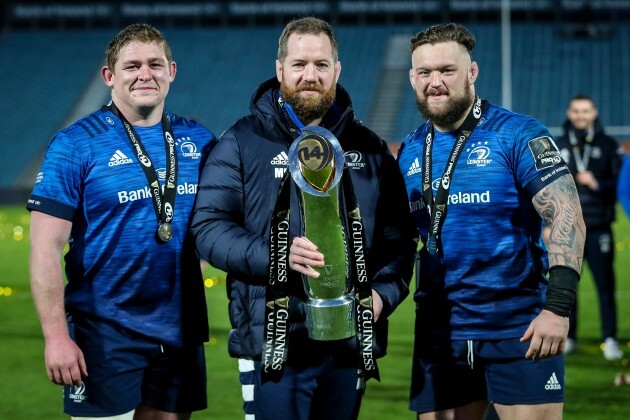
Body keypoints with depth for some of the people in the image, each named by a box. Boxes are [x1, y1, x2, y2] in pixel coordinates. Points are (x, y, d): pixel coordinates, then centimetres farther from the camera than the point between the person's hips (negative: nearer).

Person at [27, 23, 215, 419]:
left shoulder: (198, 139, 6)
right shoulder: (75, 144, -7)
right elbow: (46, 248, -11)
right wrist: (56, 336, -17)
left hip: (181, 329, 4)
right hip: (105, 334, -4)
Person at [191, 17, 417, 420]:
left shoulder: (370, 148, 13)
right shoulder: (243, 141, 2)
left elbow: (399, 235, 13)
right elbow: (208, 227, -4)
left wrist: (384, 293, -6)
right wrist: (275, 254, -20)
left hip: (349, 342, 4)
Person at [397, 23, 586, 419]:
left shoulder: (519, 135, -7)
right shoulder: (410, 152, 9)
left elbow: (568, 218, -14)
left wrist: (559, 306, -23)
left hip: (519, 328, -5)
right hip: (439, 333, 5)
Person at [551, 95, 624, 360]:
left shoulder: (609, 146, 5)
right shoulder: (557, 148, 8)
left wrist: (598, 184, -14)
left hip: (599, 230, -2)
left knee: (605, 286, -3)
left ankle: (610, 341, 0)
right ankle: (568, 338, 16)